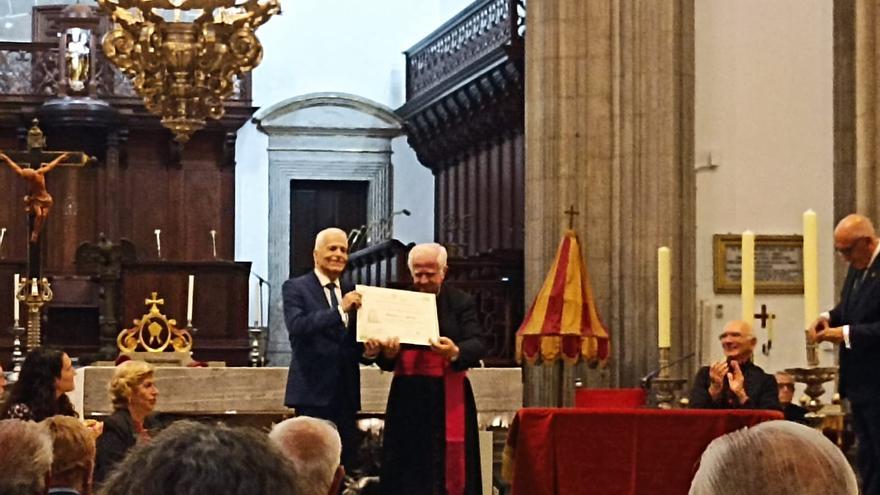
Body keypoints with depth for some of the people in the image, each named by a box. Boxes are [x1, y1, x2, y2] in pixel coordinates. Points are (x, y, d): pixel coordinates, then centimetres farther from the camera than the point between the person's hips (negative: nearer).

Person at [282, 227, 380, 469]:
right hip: (313, 390, -6)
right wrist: (340, 309, -28)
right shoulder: (295, 288, -1)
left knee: (346, 461, 7)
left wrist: (368, 352, -6)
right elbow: (297, 326, -20)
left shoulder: (352, 293, 15)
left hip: (345, 394, 6)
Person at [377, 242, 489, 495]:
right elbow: (385, 361, 6)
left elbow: (479, 344, -9)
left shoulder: (461, 302, 4)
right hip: (407, 397, 2)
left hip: (447, 398, -2)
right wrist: (387, 354, -17)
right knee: (407, 468, 0)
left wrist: (455, 353, -29)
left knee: (448, 465, -4)